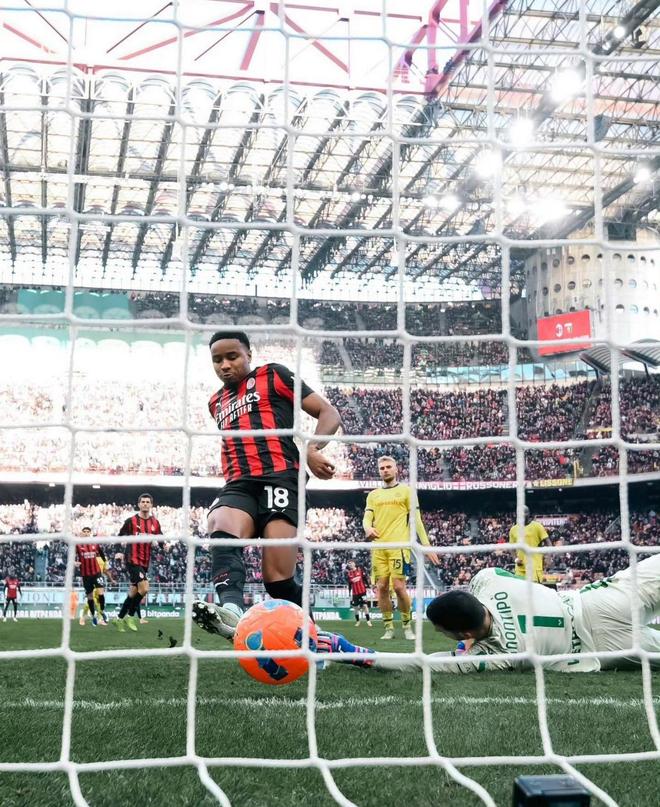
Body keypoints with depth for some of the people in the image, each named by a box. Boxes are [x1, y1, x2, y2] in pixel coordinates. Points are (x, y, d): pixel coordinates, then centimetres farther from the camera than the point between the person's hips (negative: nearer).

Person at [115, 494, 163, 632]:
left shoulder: (155, 523, 8)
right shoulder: (131, 521, -5)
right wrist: (121, 553, -4)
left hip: (145, 562, 6)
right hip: (132, 560, -6)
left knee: (133, 592, 12)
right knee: (144, 588, -19)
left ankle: (120, 618, 27)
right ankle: (130, 616, -2)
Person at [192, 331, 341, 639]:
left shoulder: (273, 376, 11)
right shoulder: (217, 402, 30)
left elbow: (329, 414, 5)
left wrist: (312, 449, -13)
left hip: (278, 478, -5)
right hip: (237, 485, 5)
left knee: (278, 579, -15)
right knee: (220, 530, -33)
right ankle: (230, 607, -56)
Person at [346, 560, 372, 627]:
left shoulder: (360, 570, -1)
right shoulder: (349, 573, 4)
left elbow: (365, 579, 2)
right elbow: (349, 584, 10)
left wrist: (367, 587, -2)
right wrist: (350, 593, 11)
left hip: (362, 591, -2)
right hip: (355, 593, 2)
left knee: (365, 605, -7)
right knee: (356, 607, 5)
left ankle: (368, 621, -3)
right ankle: (357, 621, 19)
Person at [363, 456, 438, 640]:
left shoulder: (405, 490, 7)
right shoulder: (373, 495, 18)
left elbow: (416, 519, 3)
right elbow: (367, 518, 9)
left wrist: (426, 545, -4)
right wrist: (368, 528, -17)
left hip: (399, 545, -4)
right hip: (379, 547, 4)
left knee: (398, 586, -11)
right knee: (381, 587, 1)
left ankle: (407, 626, 5)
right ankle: (389, 628, 10)